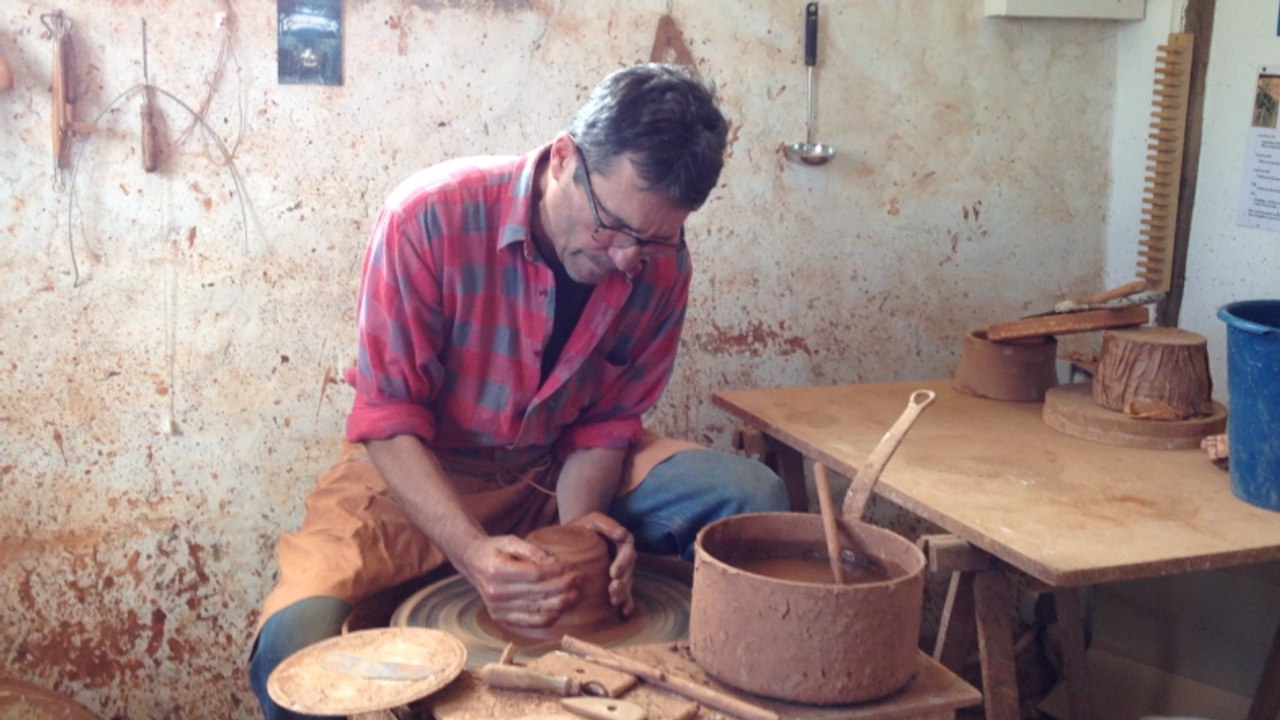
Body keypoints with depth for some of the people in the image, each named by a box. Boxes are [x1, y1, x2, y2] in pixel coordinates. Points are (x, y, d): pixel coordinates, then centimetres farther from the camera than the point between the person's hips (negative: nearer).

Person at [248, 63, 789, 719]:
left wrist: (578, 523, -23)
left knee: (754, 498, -17)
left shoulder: (662, 264, -12)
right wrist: (470, 551, -34)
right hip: (417, 474, -3)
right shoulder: (431, 216, -24)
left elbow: (607, 421, -3)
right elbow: (389, 421, -20)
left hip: (561, 470, 3)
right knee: (294, 645, -30)